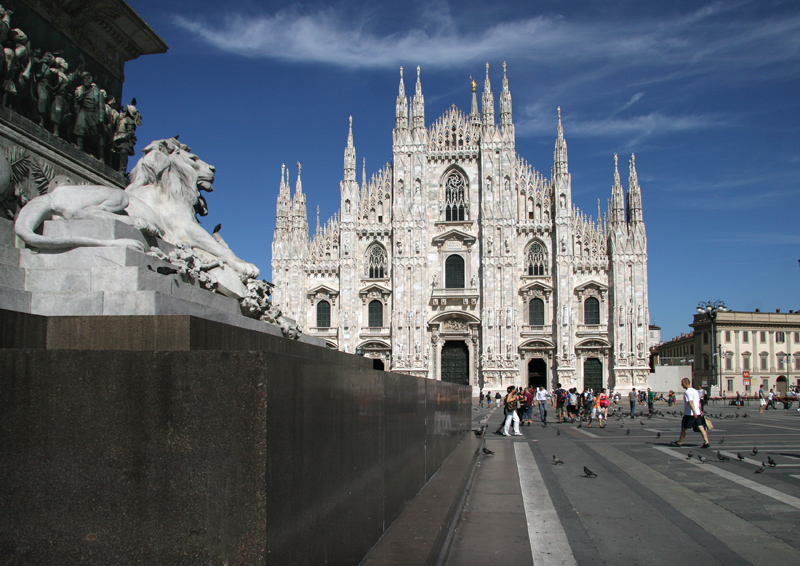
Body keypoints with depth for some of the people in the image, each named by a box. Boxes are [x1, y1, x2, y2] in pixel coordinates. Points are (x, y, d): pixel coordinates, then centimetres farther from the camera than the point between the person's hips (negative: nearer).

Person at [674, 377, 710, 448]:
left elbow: (691, 402, -24)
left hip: (689, 414, -8)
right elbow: (699, 402, 22)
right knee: (701, 427, 1)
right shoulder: (696, 391, 15)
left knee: (683, 428, 6)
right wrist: (700, 411, 30)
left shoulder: (688, 392, -12)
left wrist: (694, 412, -34)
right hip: (698, 413, 8)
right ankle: (706, 442, -11)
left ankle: (680, 442, 15)